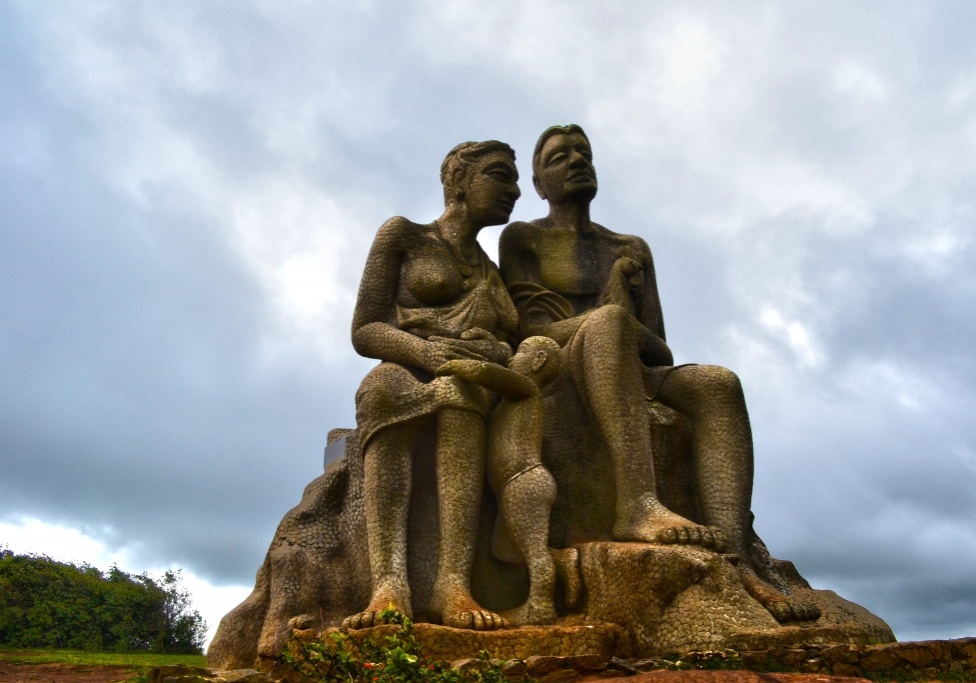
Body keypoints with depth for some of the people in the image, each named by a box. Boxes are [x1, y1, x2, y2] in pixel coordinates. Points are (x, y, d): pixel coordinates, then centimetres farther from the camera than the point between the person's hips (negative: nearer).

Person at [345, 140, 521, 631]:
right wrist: (422, 350, -15)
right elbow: (363, 332, 5)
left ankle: (454, 584, -46)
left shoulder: (500, 276, 27)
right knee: (383, 388, -38)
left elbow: (521, 344, 16)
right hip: (405, 375, -2)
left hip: (477, 390, 2)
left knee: (459, 386, -35)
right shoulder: (404, 235, 15)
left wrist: (499, 354, -8)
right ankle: (388, 586, -48)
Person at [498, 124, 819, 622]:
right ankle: (639, 505, -51)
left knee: (717, 383, -26)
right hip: (558, 374, -4)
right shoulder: (522, 238, 16)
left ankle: (735, 562, -42)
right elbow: (531, 325, -2)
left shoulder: (633, 249, 27)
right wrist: (615, 320, -14)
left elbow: (660, 349, 16)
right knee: (608, 320, -35)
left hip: (633, 377, 4)